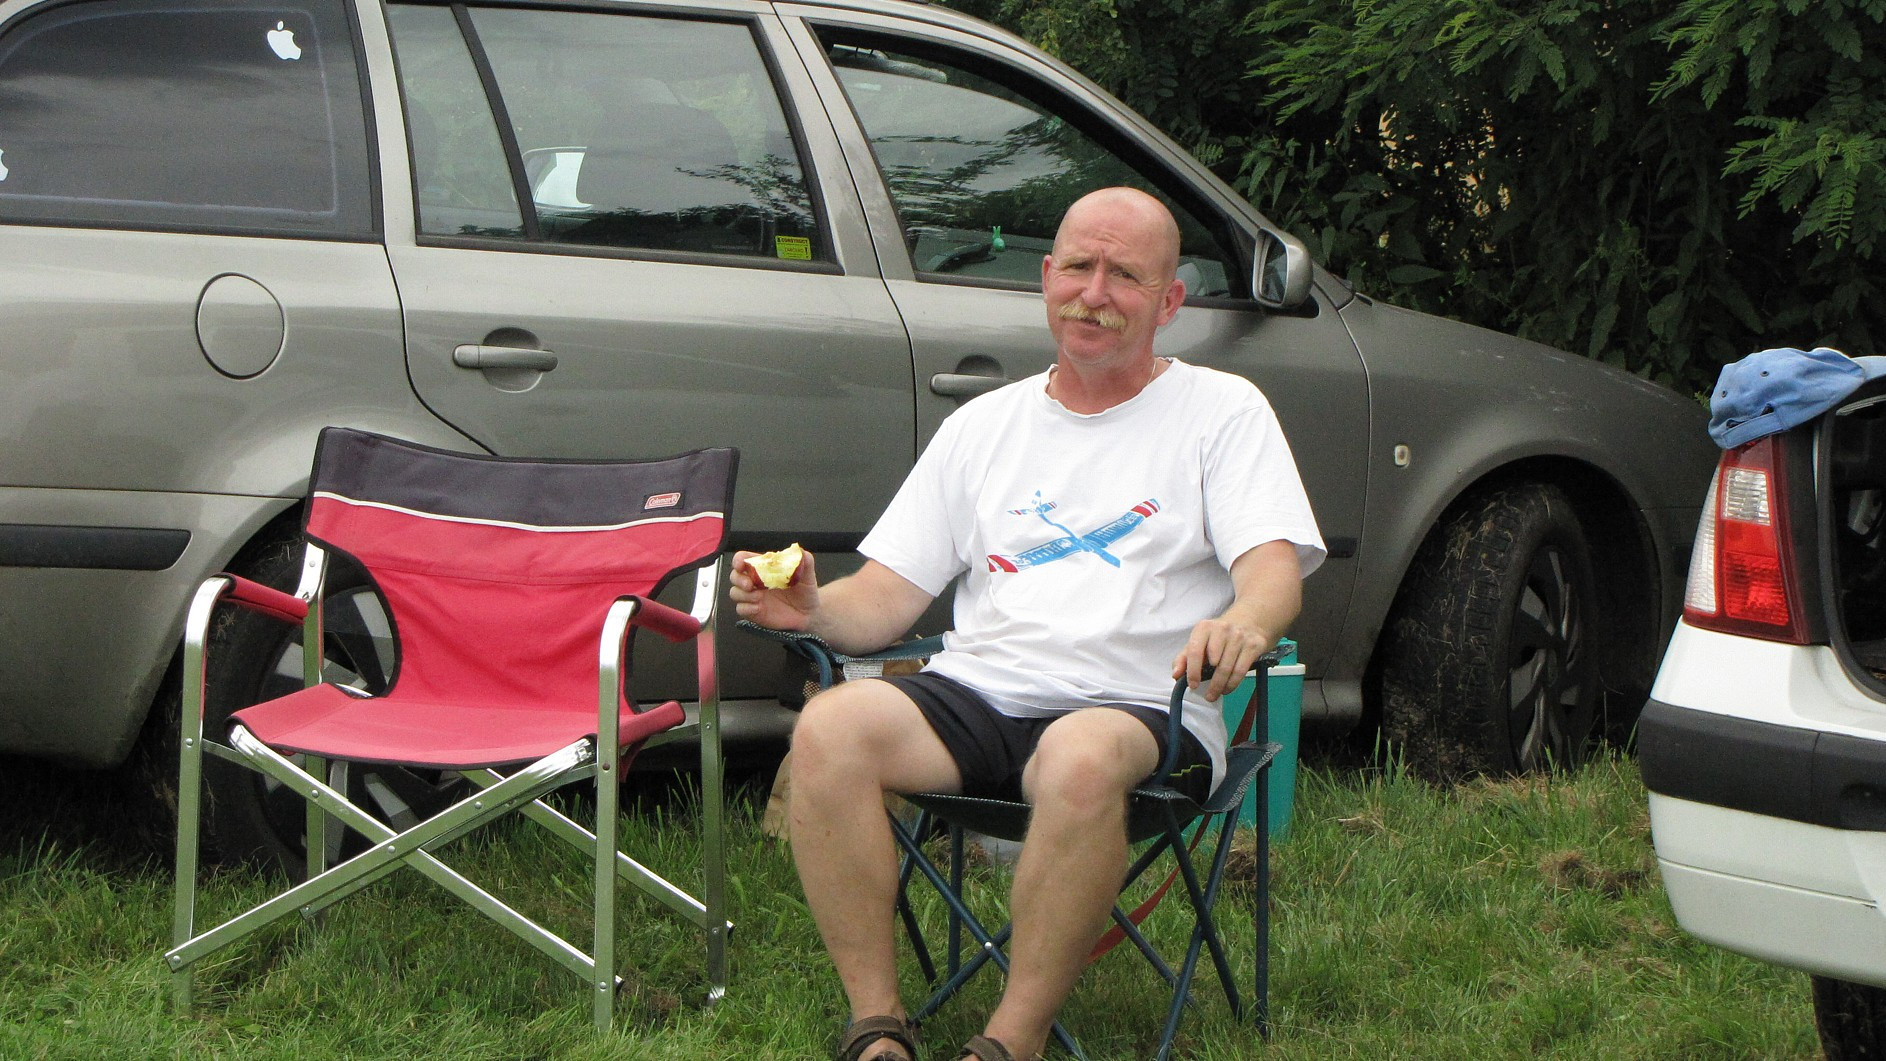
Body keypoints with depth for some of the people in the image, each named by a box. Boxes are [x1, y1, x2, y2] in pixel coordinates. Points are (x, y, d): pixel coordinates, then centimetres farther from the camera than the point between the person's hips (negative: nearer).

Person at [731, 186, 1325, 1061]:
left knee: (1081, 759, -40)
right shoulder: (983, 427, 20)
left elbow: (1274, 570, -4)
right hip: (976, 693, 4)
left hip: (1137, 708, -3)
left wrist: (1243, 624, -29)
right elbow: (886, 597, 16)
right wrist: (817, 609, -7)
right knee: (830, 728, -27)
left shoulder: (1221, 411, 10)